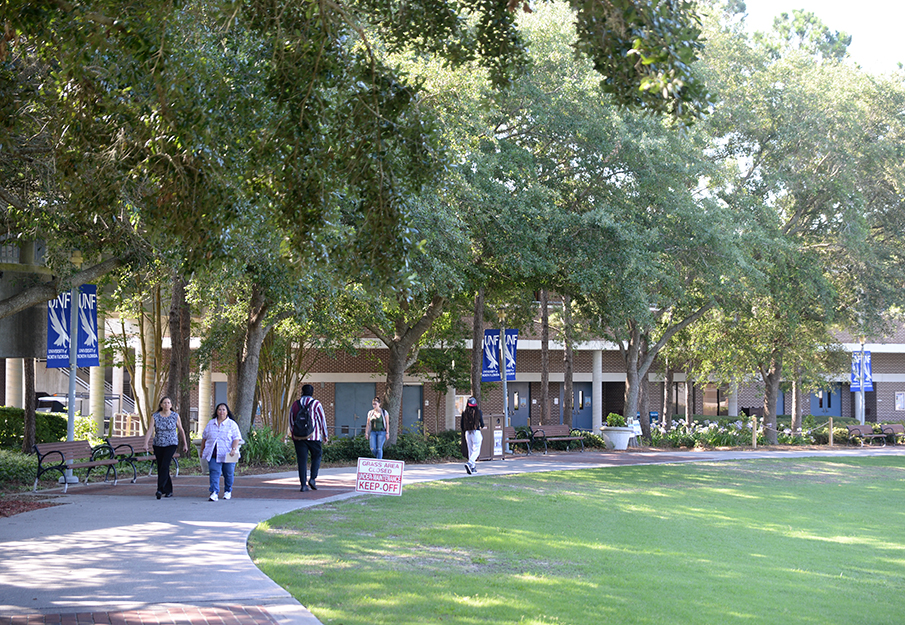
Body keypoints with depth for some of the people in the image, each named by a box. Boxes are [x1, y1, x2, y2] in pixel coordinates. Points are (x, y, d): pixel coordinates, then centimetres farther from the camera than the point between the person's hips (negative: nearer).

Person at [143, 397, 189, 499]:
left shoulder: (175, 416, -1)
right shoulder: (155, 416, -1)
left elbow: (181, 431, 9)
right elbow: (150, 431, -9)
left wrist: (185, 444, 12)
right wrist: (146, 443, -22)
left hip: (171, 444, -3)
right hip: (158, 445, 3)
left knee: (164, 466, -19)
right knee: (160, 468, 5)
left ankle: (160, 489, -22)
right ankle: (168, 491, 17)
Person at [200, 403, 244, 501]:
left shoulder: (232, 424, 2)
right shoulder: (210, 424, 14)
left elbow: (236, 438, -5)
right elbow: (204, 438, 20)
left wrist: (234, 449, -20)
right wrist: (202, 450, 19)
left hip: (227, 455, -2)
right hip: (213, 455, 2)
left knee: (228, 474, 6)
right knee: (214, 472, -11)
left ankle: (228, 491, 25)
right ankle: (214, 493, -15)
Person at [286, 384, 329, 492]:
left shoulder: (295, 404, 8)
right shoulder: (316, 404, -1)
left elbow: (291, 421, 15)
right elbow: (322, 419, -1)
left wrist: (292, 434, 25)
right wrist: (325, 435, 6)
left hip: (298, 437, 2)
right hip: (313, 437, -2)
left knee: (302, 460, 3)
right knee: (316, 456, 14)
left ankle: (303, 484, -2)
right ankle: (313, 479, -1)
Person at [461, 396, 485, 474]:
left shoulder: (464, 413, 1)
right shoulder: (478, 412, -6)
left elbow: (462, 425, 3)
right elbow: (482, 423, -3)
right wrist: (481, 427, 21)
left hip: (467, 433, 3)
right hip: (476, 432, -3)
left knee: (471, 450, 13)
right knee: (476, 451, -3)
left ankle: (473, 468, 15)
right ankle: (469, 463, -25)